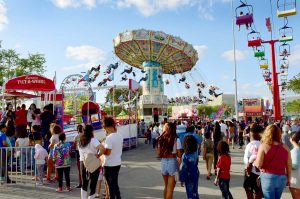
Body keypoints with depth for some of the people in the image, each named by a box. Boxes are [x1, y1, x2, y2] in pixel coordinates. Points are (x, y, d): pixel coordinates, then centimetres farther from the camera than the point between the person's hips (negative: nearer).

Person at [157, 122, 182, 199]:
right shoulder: (176, 140, -10)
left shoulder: (161, 139, 1)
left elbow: (158, 154, 2)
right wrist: (179, 158, 10)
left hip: (163, 162, 4)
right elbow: (179, 155, -11)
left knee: (166, 186, 23)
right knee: (170, 188, 6)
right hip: (172, 163, -4)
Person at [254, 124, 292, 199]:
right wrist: (288, 179, 18)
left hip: (268, 177, -4)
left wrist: (254, 161, 6)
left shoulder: (264, 146, -12)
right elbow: (289, 166, 5)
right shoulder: (285, 148, 0)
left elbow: (258, 165, -15)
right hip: (282, 178, 4)